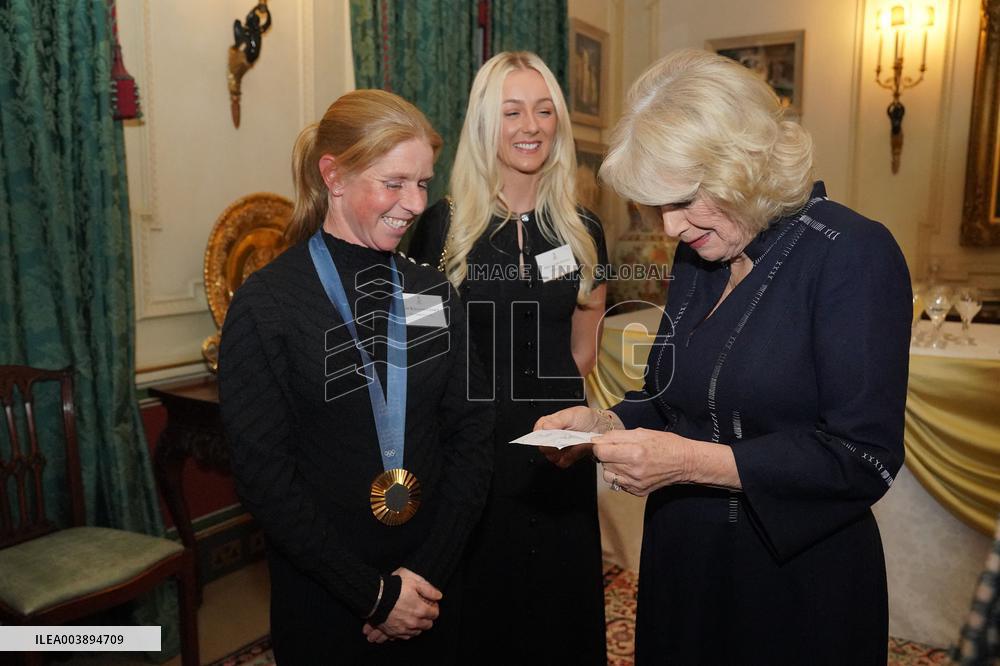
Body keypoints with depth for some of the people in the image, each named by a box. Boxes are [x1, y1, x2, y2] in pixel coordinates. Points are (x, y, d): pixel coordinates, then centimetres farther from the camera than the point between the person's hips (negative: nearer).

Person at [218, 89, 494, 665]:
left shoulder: (434, 295, 0)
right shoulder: (267, 305, -11)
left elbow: (472, 436, -2)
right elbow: (265, 476, -13)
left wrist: (428, 573, -10)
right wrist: (374, 592, -13)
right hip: (323, 599, -3)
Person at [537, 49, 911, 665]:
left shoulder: (854, 254, -16)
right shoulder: (697, 257, 4)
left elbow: (865, 458, -20)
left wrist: (695, 462, -25)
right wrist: (607, 423, -6)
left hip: (799, 579, -6)